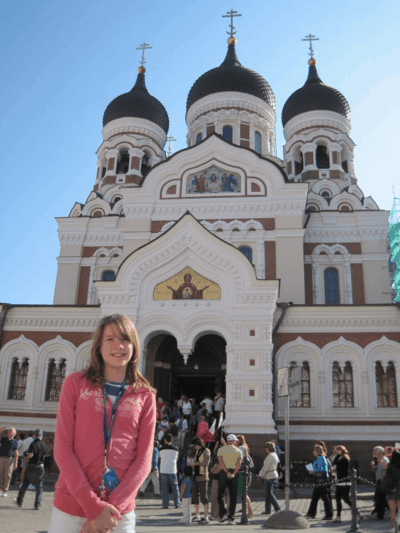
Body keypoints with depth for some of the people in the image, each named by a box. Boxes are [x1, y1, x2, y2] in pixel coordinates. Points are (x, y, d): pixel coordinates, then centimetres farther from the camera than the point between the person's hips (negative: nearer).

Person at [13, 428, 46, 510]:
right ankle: (37, 505, -1)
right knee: (39, 487, 5)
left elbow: (30, 455, -22)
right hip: (41, 467, 3)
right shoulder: (44, 445, 5)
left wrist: (26, 457, -2)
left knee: (25, 484, 13)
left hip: (32, 466, -3)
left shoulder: (33, 444, -12)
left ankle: (19, 502, 27)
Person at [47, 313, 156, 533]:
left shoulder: (145, 396, 1)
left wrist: (112, 507, -12)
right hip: (71, 502, 0)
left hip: (120, 510, 0)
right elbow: (62, 447, -5)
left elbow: (144, 459, -1)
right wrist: (93, 505, -12)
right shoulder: (76, 383, 1)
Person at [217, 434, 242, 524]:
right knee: (233, 496, 8)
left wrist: (227, 472, -12)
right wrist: (233, 473, -13)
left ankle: (223, 513, -5)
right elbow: (239, 463, -8)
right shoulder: (238, 451, 7)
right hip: (234, 473, 1)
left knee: (220, 494, 9)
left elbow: (220, 461, -8)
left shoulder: (221, 449, 6)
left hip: (223, 473, -1)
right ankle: (231, 517, 7)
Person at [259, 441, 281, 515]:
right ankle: (267, 509, 17)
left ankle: (277, 508, -4)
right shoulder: (275, 455, 12)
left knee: (269, 493, -3)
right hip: (274, 475, 10)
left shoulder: (270, 456, -18)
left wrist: (260, 475, -9)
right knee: (267, 493, 13)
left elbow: (265, 467, -18)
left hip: (269, 477, -10)